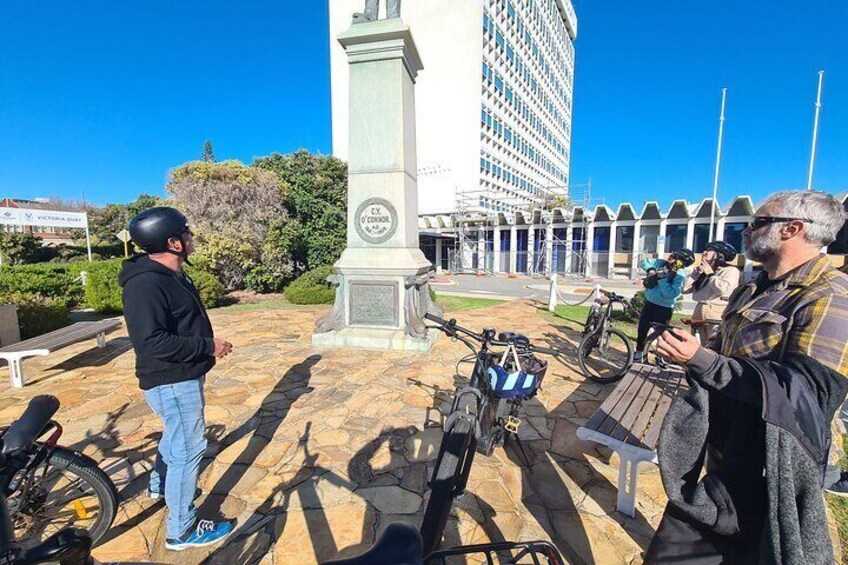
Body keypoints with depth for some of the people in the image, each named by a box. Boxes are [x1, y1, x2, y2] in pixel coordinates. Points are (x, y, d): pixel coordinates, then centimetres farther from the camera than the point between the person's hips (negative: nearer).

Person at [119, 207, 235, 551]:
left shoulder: (172, 276, 8)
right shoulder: (146, 284, -24)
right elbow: (151, 341, -30)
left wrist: (207, 346, 8)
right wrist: (208, 346, -25)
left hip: (184, 377, 11)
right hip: (172, 383, -11)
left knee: (176, 437, 30)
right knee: (188, 449, 1)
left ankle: (159, 485, 55)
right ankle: (182, 531, 18)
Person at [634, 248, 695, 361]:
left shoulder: (680, 276, -19)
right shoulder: (662, 263, -2)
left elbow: (671, 294, -27)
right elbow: (644, 262, 7)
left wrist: (661, 279, -25)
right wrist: (651, 269, -10)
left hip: (664, 308, -6)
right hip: (649, 303, 6)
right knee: (642, 329, 12)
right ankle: (638, 354, 26)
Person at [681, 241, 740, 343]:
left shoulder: (731, 270, -2)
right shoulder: (702, 272, 18)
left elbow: (723, 288, -21)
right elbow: (685, 289, 11)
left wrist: (710, 274, -6)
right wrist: (696, 272, 6)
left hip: (718, 316, -7)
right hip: (700, 314, 7)